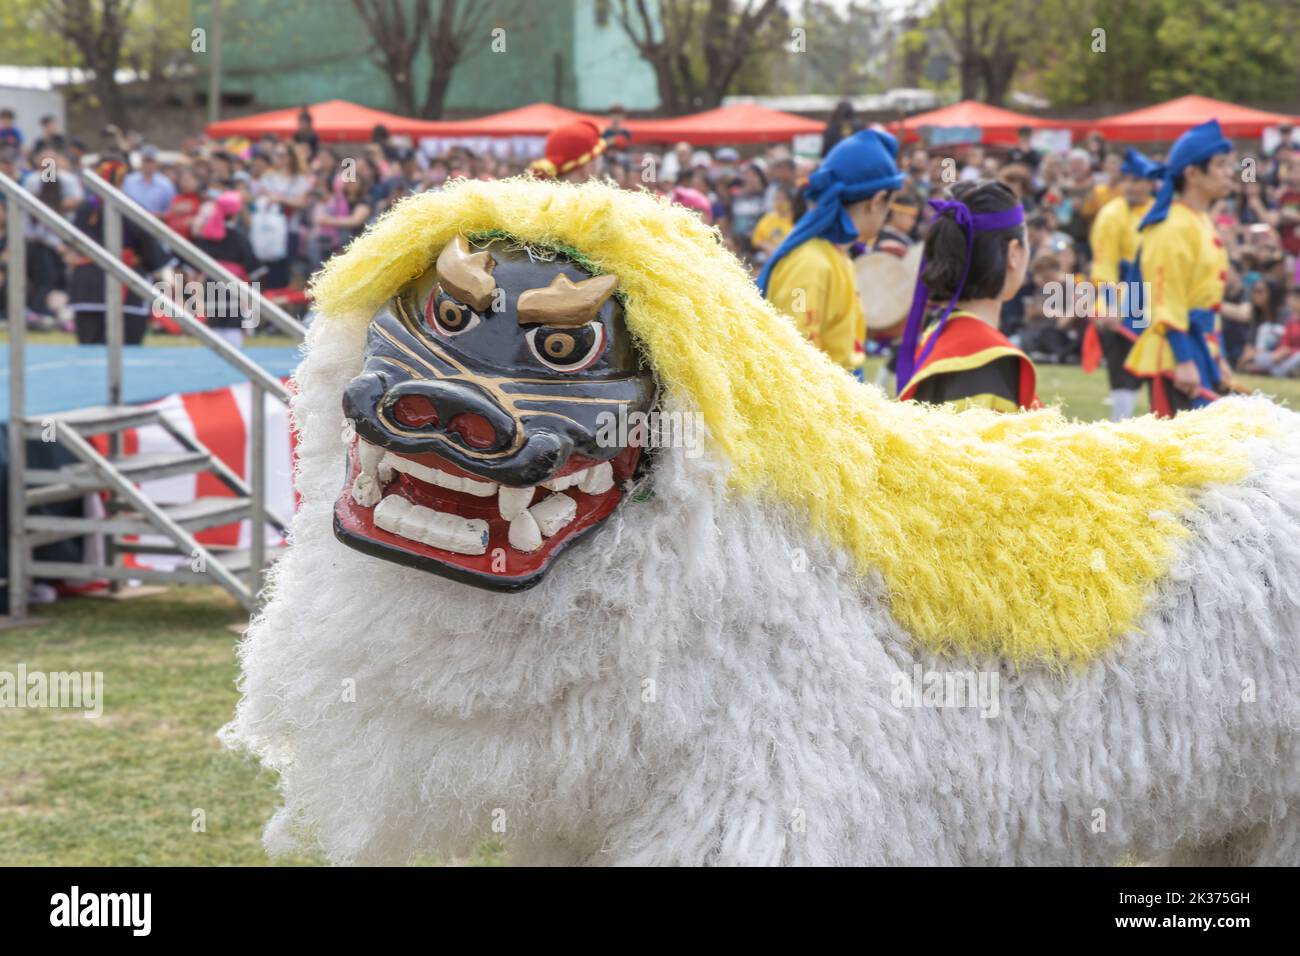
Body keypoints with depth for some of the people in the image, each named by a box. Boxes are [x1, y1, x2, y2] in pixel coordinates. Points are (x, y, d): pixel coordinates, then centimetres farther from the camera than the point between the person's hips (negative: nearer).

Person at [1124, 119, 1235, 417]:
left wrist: (1217, 358, 22)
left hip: (1200, 346, 10)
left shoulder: (1202, 222, 17)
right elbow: (1167, 300, -19)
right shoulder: (1175, 227, -14)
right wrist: (1183, 361, -22)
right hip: (1176, 350, -10)